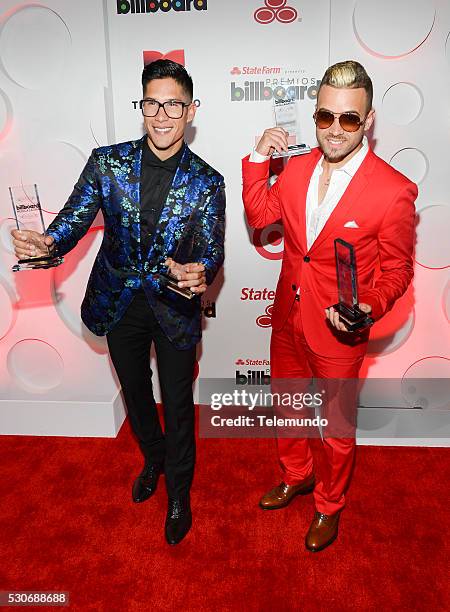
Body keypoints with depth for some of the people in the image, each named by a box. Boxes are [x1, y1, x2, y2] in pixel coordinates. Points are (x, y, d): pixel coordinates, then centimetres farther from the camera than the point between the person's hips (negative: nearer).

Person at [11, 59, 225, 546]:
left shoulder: (207, 182, -10)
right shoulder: (107, 162, -7)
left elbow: (212, 250, -14)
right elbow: (75, 217, -8)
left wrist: (199, 273, -37)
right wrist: (47, 243, -31)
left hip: (174, 308, -2)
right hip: (119, 304, 3)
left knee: (177, 405, 10)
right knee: (135, 393, 23)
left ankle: (179, 493, 37)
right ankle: (153, 458, 54)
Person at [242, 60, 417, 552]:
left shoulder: (393, 191, -19)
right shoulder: (298, 167, -2)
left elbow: (397, 268, -10)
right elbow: (260, 214, 10)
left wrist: (368, 308, -29)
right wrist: (259, 158, -2)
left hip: (338, 334, -5)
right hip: (288, 321, 6)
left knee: (334, 430, 16)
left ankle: (329, 506, 46)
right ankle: (296, 476, 55)